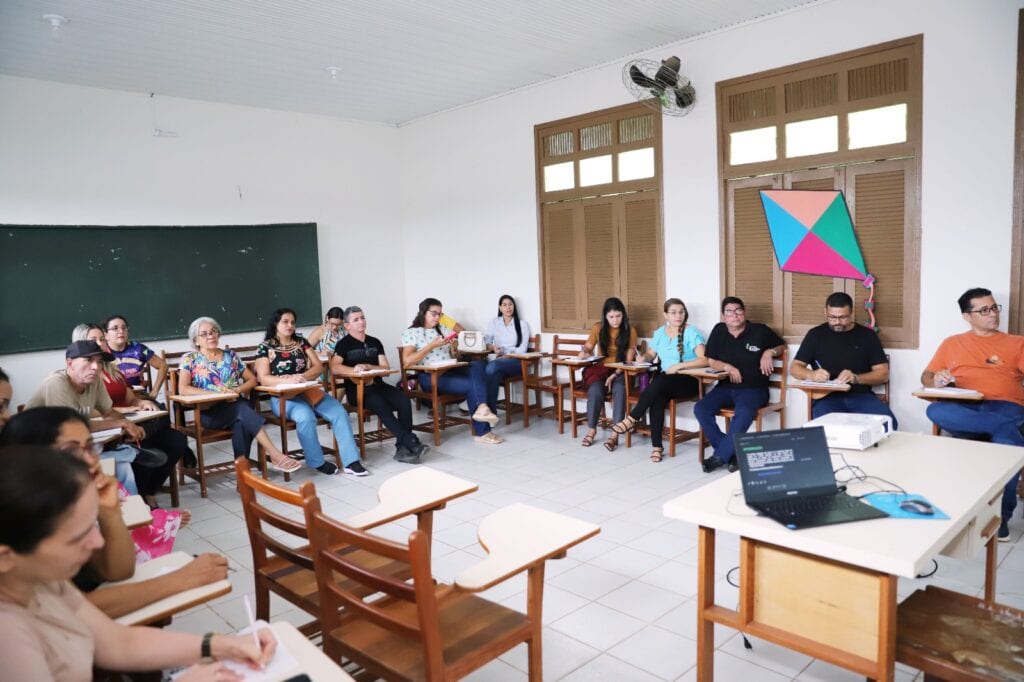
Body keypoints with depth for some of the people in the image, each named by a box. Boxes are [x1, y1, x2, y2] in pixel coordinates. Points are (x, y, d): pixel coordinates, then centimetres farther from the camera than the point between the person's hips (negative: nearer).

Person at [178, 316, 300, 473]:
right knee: (243, 410, -33)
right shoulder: (189, 359, 6)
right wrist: (217, 394, -17)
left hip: (237, 407, 3)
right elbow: (183, 389, -9)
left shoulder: (230, 355, 16)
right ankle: (275, 455, -37)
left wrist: (237, 390, -7)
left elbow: (252, 379, 15)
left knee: (242, 422, -35)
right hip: (210, 412, -3)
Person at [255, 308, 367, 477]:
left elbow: (318, 367, 6)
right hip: (283, 397, -4)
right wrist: (288, 380, -26)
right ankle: (317, 461, -12)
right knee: (306, 417, -34)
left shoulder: (301, 342, 13)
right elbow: (263, 379, -9)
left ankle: (350, 461, -17)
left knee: (340, 413, -18)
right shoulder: (266, 347, 1)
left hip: (309, 391, 4)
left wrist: (302, 377, -14)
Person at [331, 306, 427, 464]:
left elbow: (386, 368, 8)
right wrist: (357, 371, -23)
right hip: (356, 390, -4)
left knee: (403, 400, -25)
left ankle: (403, 448, -26)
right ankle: (412, 443, -35)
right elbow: (335, 368, -12)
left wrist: (366, 366, -10)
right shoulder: (344, 344, 5)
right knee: (381, 404, -34)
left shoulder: (375, 342, 17)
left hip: (377, 385, 4)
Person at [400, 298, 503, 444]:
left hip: (450, 371, 6)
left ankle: (481, 407, -43)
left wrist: (454, 348, 0)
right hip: (429, 377, -6)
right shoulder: (410, 333, 3)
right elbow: (407, 361, -12)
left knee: (478, 364, -26)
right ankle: (482, 431, -22)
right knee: (470, 385, -28)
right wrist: (432, 345, -15)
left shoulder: (444, 329, 21)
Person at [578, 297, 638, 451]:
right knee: (595, 390, -32)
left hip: (621, 372, -1)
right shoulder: (598, 329, 3)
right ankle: (591, 430, -16)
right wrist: (584, 351, -12)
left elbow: (629, 360, -6)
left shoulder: (630, 331, -2)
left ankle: (614, 434, -36)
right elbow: (588, 346, 14)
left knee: (619, 389, -36)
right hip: (600, 369, 1)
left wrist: (615, 374, -19)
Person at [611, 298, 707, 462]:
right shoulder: (660, 333, 11)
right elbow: (651, 354, 21)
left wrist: (679, 366, -24)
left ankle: (632, 419, -22)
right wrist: (644, 357, -3)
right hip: (664, 382, 4)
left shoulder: (691, 333, -6)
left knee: (660, 381, -34)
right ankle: (656, 445, -25)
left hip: (688, 381, -4)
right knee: (657, 398, -31)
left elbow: (704, 360, -16)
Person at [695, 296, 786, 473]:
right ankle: (731, 453, -14)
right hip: (726, 387, 3)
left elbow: (783, 345, 16)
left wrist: (770, 352, -6)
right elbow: (711, 361, 9)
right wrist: (728, 367, -11)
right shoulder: (719, 331, 7)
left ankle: (720, 456, -21)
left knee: (744, 413, -37)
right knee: (700, 408, -24)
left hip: (753, 389, -3)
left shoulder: (760, 330, 1)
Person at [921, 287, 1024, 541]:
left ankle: (1000, 516, -20)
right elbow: (926, 376, 18)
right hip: (964, 409, 1)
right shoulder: (952, 344, 22)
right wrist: (935, 380, -6)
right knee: (935, 411, -36)